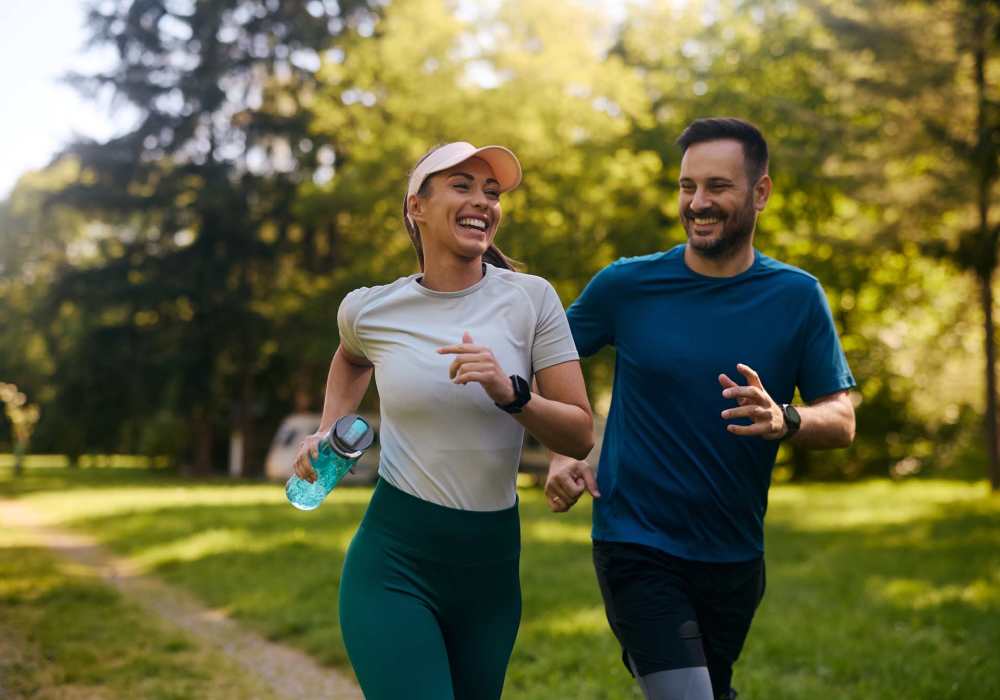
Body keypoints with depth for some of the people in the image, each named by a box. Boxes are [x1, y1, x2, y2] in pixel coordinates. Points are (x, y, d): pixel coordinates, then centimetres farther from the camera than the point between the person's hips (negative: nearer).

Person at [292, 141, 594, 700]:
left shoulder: (531, 299, -5)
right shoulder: (369, 309, -2)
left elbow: (581, 436, -6)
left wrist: (510, 393, -22)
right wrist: (328, 433, 11)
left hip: (492, 566, 2)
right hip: (394, 563, -2)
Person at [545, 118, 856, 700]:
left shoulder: (797, 297, -3)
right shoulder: (627, 285, -6)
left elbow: (842, 421, -4)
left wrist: (784, 421, -25)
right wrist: (560, 455, -6)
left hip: (734, 555, 3)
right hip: (637, 545, -3)